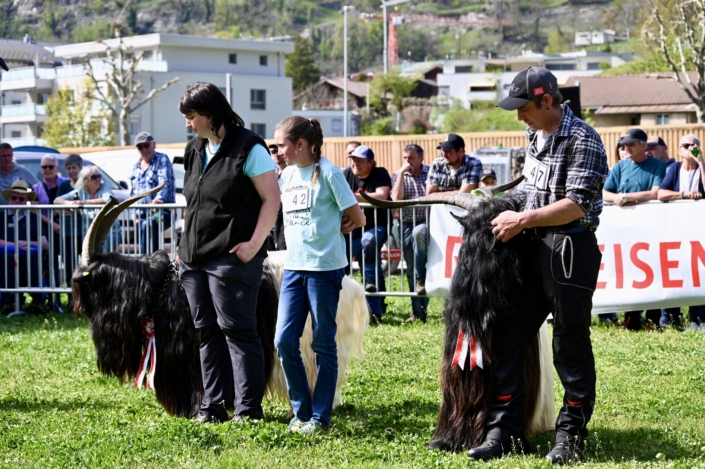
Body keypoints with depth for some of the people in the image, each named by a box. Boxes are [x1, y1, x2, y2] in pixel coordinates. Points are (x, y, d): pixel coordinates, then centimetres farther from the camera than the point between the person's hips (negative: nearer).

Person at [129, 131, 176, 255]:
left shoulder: (162, 159, -1)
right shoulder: (135, 167, 18)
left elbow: (165, 182, -19)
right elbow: (132, 193, 24)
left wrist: (159, 198, -39)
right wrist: (135, 214, 11)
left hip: (162, 212, -7)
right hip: (142, 215, 7)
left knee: (147, 226, -35)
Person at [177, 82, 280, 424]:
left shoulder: (248, 148, -8)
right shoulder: (195, 150, 15)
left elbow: (272, 198, -10)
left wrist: (254, 243, -17)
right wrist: (186, 245, 15)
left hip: (232, 258, -8)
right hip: (195, 258, 8)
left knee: (237, 330, -5)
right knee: (207, 331, 10)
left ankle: (248, 408, 0)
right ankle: (213, 405, 17)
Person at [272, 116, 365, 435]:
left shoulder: (328, 173, -8)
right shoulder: (288, 175, 11)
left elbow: (358, 220, -6)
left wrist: (331, 229, 7)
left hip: (324, 268, -6)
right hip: (293, 266, 6)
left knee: (323, 345, 2)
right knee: (284, 340, 0)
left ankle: (320, 418, 9)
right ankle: (301, 411, 13)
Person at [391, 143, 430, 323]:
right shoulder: (398, 175, 8)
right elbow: (396, 198, -8)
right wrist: (402, 173, -9)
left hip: (426, 222, -3)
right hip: (407, 224, 3)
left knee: (418, 232, -39)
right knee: (411, 270, 1)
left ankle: (421, 280, -29)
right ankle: (418, 311, 5)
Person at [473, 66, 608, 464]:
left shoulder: (583, 140, -12)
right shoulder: (535, 136, 14)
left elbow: (576, 205, -18)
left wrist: (523, 220, -15)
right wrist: (510, 209, 11)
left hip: (570, 248, -8)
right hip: (531, 249, 8)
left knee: (571, 345, 1)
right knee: (509, 338, 6)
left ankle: (572, 435, 11)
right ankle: (505, 431, 11)